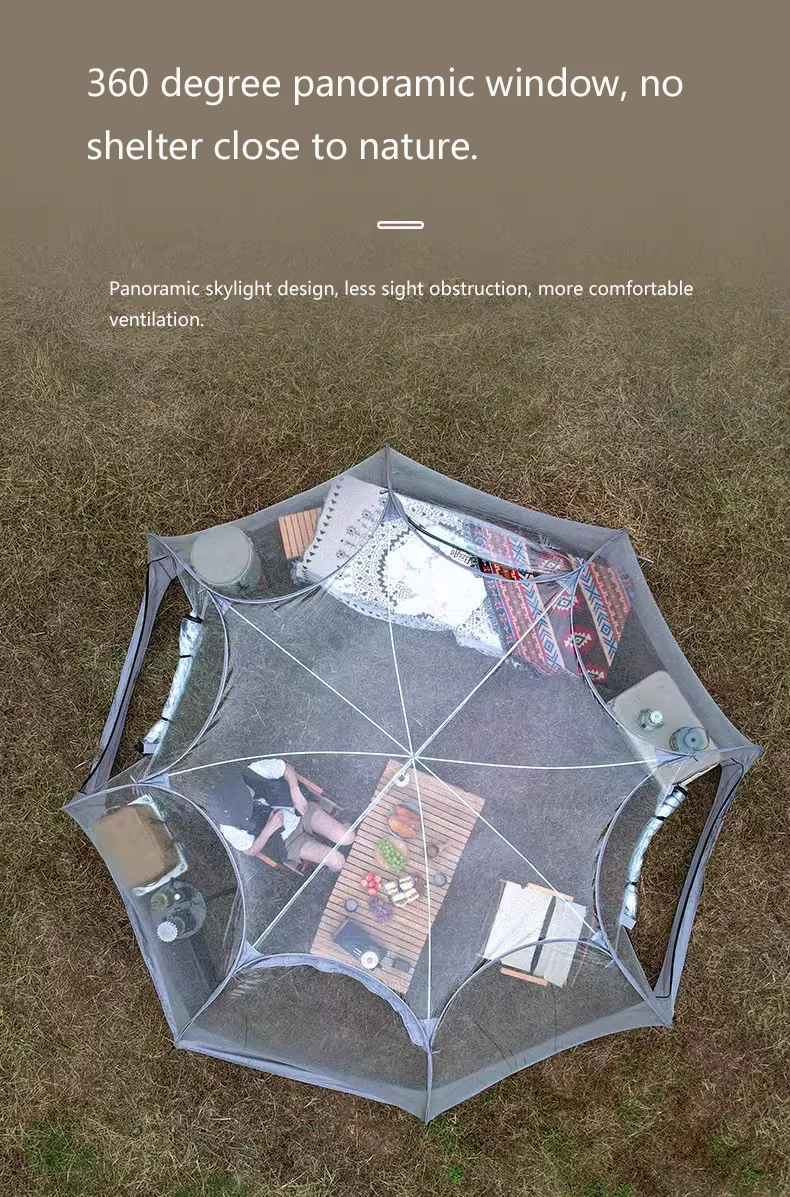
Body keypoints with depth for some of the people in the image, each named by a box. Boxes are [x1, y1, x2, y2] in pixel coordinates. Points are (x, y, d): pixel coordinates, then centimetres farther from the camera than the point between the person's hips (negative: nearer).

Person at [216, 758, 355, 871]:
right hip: (287, 841, -2)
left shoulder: (256, 770, -26)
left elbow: (288, 769, -7)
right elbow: (251, 851, -11)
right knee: (337, 862, -15)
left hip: (301, 809, 2)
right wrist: (269, 829, -25)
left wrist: (296, 793, -20)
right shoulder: (230, 829, -26)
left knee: (347, 838, -11)